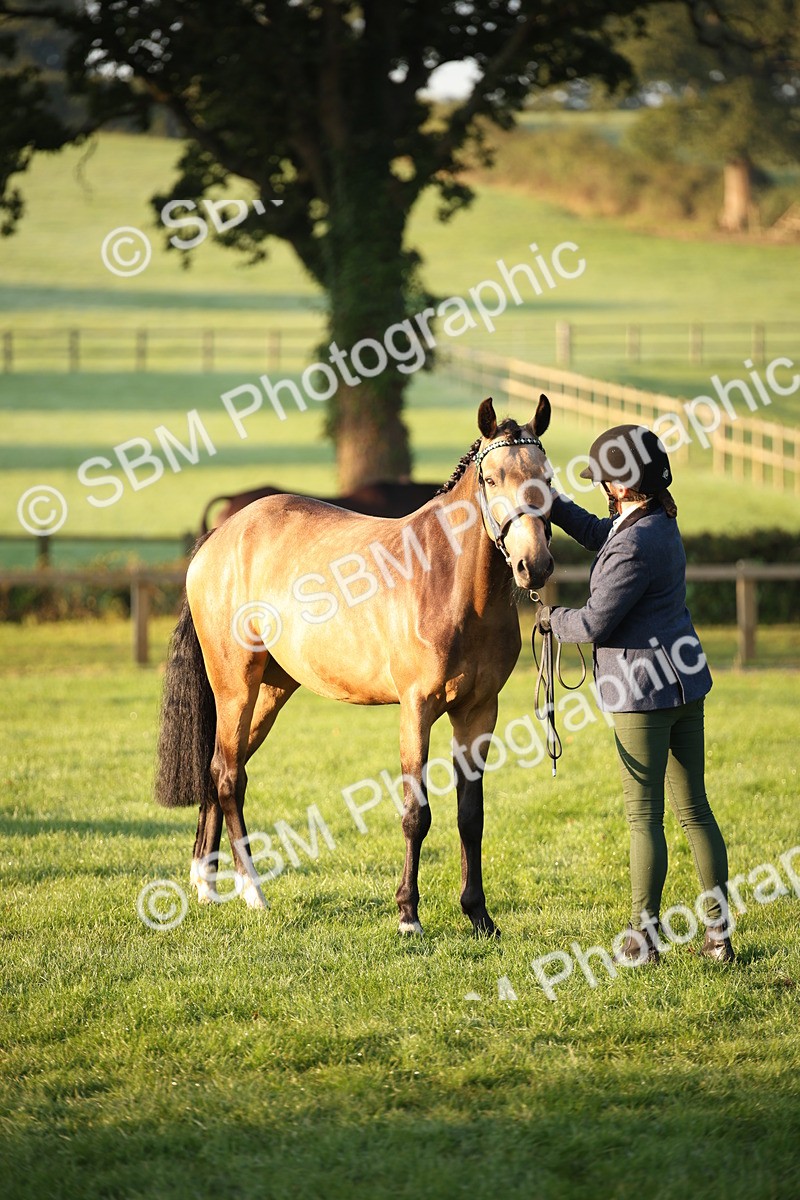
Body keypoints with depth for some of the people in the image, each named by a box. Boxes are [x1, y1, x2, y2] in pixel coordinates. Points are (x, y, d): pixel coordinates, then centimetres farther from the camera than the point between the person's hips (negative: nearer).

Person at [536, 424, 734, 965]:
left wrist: (551, 618, 3)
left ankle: (644, 939, 7)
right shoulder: (662, 524, 8)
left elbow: (595, 623, -16)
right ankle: (720, 932, 13)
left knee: (644, 817, 0)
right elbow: (596, 532, 27)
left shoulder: (634, 547, -21)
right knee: (694, 808, 11)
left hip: (646, 690, -9)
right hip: (687, 679, 9)